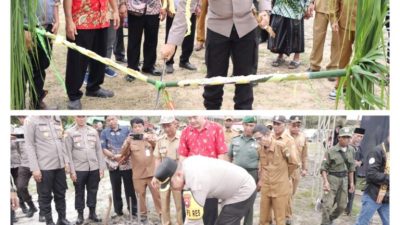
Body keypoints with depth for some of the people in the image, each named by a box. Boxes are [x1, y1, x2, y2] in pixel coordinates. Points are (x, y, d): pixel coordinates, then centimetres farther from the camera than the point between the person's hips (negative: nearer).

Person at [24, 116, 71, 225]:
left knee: (60, 194, 13)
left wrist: (66, 161, 9)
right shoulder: (31, 120, -7)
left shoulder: (57, 119, 11)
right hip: (44, 167, -5)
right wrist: (35, 168, -14)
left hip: (60, 165, 5)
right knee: (45, 196, 5)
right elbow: (29, 145, -10)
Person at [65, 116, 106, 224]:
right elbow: (68, 152, -3)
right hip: (79, 169, -2)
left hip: (94, 168, 3)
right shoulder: (70, 132, 0)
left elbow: (99, 150, 9)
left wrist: (101, 167, 4)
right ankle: (80, 214, 19)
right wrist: (72, 170, -9)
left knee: (93, 191, 10)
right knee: (79, 192, 7)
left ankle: (92, 213, 22)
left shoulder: (93, 131, 9)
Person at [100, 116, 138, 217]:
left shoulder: (126, 129, 3)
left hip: (126, 163, 0)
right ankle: (118, 210, 19)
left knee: (130, 187, 4)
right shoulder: (104, 132, 3)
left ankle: (133, 209, 12)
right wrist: (114, 156, -13)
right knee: (116, 188, 9)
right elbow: (103, 148, -3)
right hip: (113, 164, 1)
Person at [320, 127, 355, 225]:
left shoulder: (351, 150, 3)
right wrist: (326, 181, -21)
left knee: (342, 205, 11)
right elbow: (324, 167, -10)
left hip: (344, 180, 5)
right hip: (332, 179, -5)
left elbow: (351, 167, 13)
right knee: (327, 205, -8)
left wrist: (351, 182, 12)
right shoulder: (331, 151, -13)